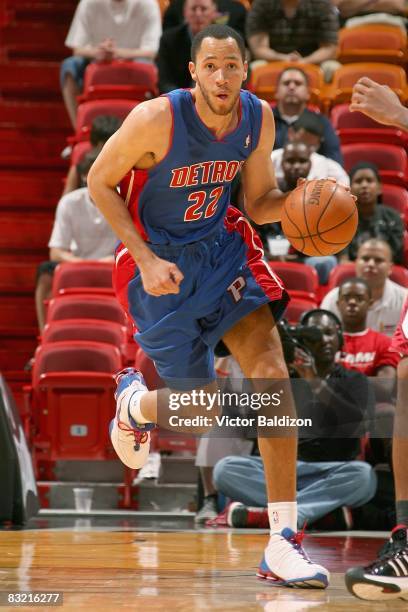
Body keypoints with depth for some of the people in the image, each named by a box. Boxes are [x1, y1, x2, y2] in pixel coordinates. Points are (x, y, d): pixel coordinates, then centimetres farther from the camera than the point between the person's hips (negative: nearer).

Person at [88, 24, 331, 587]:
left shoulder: (258, 117, -7)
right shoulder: (157, 119, -23)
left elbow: (259, 202, 5)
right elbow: (99, 182, -10)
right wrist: (145, 259, -18)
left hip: (222, 247, 4)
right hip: (158, 262, -4)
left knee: (272, 370, -17)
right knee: (203, 411, -1)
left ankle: (283, 545, -15)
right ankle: (132, 401, 40)